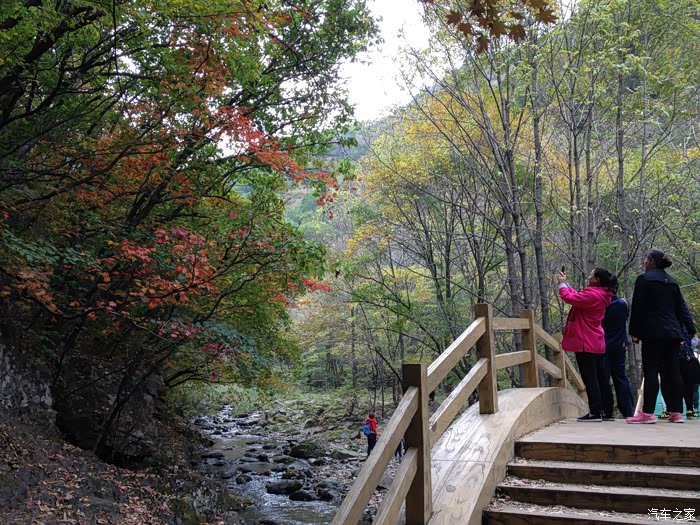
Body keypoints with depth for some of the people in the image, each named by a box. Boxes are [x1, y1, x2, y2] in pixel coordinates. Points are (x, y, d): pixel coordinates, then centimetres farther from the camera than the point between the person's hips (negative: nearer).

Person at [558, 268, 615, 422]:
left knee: (589, 378, -6)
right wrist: (566, 284, 22)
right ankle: (606, 410, 17)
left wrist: (562, 283, -4)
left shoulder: (592, 295, -19)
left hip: (586, 344, -10)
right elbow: (578, 296, 22)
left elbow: (569, 298, -21)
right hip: (597, 344, 10)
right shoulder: (602, 295, 13)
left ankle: (595, 412, -4)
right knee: (600, 378, 12)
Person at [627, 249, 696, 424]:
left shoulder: (644, 279, -3)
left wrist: (634, 331, -3)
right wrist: (690, 329, 21)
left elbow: (638, 307, -6)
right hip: (673, 333, 6)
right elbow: (681, 308, 18)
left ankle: (648, 413, -9)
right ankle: (676, 412, 9)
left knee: (651, 371, -7)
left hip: (653, 332, -6)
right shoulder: (672, 282, 17)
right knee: (673, 372, 7)